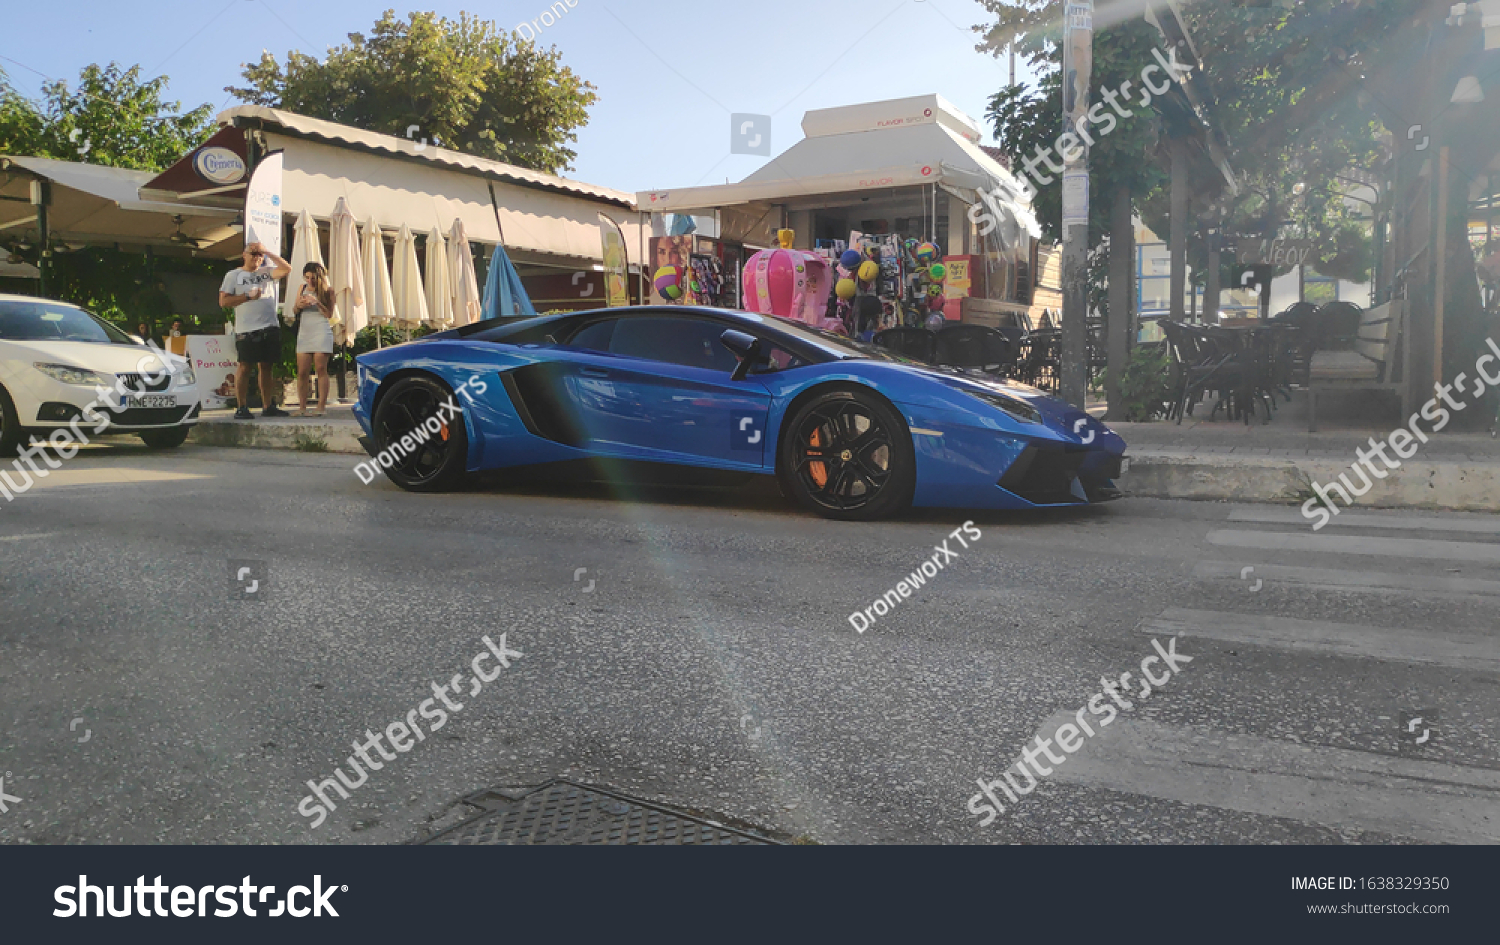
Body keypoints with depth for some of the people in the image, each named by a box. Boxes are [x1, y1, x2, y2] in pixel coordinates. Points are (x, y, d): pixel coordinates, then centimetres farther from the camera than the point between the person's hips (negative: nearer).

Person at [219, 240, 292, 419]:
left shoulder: (267, 272, 16)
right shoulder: (234, 275, 8)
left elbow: (286, 268, -1)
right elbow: (223, 301, 1)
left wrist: (267, 252, 0)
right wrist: (248, 296, -9)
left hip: (270, 327, 4)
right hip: (247, 330, -4)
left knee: (266, 367, 7)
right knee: (245, 367, -5)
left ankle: (268, 406, 10)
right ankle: (241, 408, -3)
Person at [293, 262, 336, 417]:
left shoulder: (327, 290, 3)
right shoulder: (303, 288, 16)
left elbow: (329, 314, -3)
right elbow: (294, 311, 20)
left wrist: (317, 302, -16)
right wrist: (299, 305, -2)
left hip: (321, 332, -4)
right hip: (304, 332, 4)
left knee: (321, 369, -6)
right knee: (302, 372, -1)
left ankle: (322, 406, -5)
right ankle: (302, 407, 2)